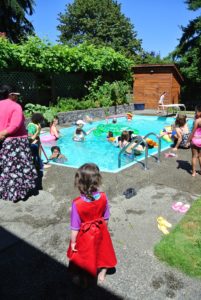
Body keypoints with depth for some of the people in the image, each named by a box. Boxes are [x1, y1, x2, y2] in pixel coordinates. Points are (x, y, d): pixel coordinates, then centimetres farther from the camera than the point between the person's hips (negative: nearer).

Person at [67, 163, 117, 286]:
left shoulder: (77, 203, -32)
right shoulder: (103, 197, -22)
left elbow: (75, 227, -20)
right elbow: (106, 218, -6)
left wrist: (73, 242, -4)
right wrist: (104, 230, 13)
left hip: (85, 235, -3)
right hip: (100, 232, 3)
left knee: (84, 257, 23)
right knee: (102, 252, 29)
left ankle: (83, 280, 47)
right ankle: (102, 274, 53)